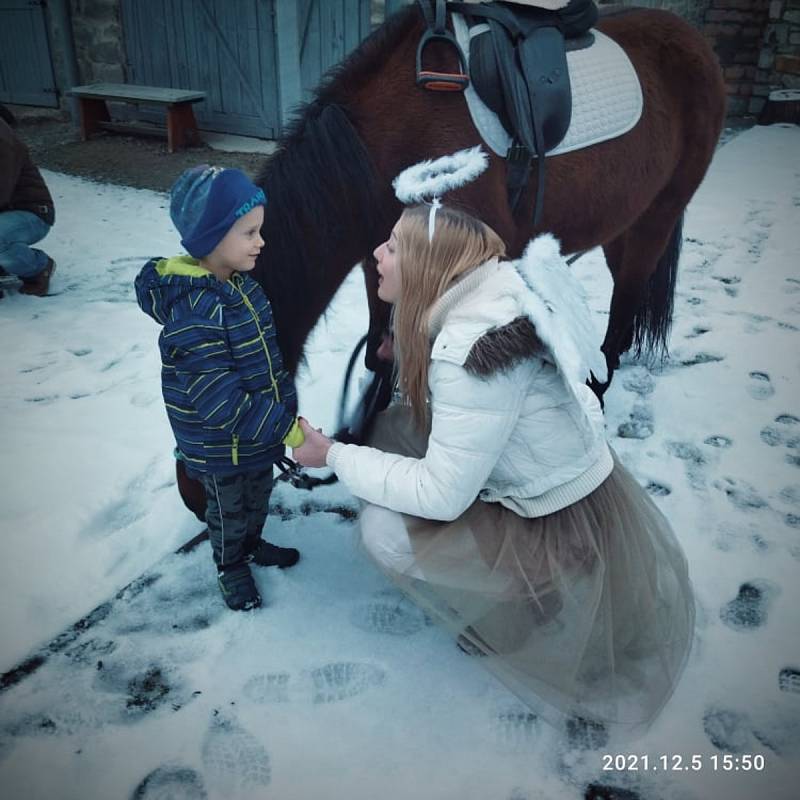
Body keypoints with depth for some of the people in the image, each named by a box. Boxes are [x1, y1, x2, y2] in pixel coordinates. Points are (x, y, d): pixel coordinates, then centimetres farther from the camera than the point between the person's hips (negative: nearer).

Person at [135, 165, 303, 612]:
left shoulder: (240, 283, -4)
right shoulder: (193, 314, -34)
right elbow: (221, 401, -35)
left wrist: (284, 411, 17)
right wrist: (288, 428, -30)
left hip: (262, 429, 8)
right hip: (222, 446, -8)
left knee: (260, 495, 28)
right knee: (228, 508, 18)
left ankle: (253, 544, 54)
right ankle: (231, 567, 44)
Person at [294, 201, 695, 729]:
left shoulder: (474, 348, -30)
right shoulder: (477, 305, -3)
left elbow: (441, 495, -25)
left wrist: (335, 456, -15)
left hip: (565, 530, -8)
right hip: (576, 479, 9)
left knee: (383, 527, -10)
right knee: (398, 425, 7)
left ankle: (511, 624, 12)